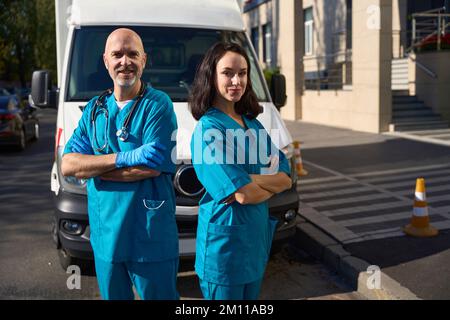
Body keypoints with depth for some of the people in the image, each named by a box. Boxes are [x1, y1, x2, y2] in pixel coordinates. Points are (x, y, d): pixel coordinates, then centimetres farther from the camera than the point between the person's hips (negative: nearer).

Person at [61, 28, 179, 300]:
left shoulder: (158, 104, -7)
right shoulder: (94, 109, 9)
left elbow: (154, 166, -19)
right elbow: (67, 164, -1)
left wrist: (90, 167, -11)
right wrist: (124, 158, -16)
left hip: (150, 237, -5)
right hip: (104, 234, 5)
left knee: (158, 295, 8)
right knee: (113, 295, 20)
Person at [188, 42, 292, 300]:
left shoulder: (252, 123, 8)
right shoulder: (209, 128, -15)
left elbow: (287, 178, -1)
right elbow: (243, 194, -23)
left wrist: (249, 180, -17)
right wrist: (272, 182, -5)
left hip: (258, 235, 7)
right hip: (226, 238, -7)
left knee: (251, 295, 21)